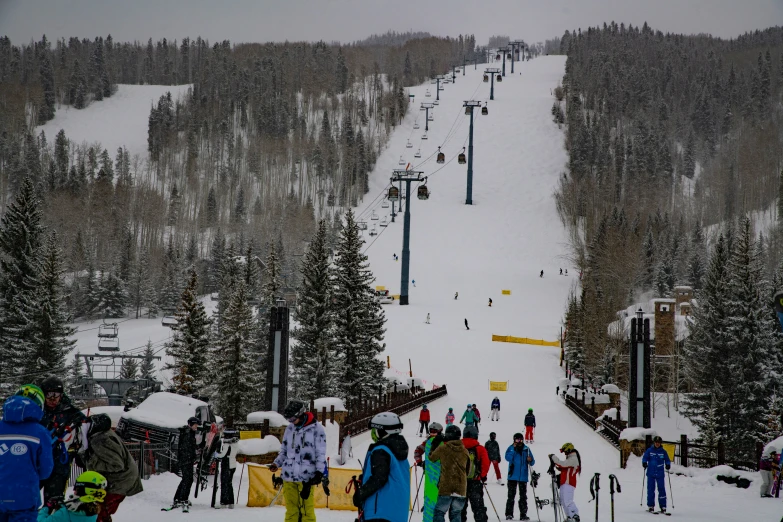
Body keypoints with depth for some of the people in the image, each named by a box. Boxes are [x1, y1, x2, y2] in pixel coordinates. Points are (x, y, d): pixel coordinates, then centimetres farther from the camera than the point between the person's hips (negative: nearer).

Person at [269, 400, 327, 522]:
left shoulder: (316, 428, -3)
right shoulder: (290, 429, 12)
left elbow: (321, 453, -2)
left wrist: (319, 472, -9)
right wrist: (276, 463, 5)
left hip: (306, 477, -4)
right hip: (289, 476, 4)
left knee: (306, 509, -3)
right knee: (291, 510, 6)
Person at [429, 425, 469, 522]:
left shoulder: (442, 449, -6)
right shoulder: (465, 451, 5)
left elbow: (432, 458, 13)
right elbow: (467, 470, 14)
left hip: (446, 487, -3)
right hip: (461, 488, 4)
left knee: (439, 512, 2)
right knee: (456, 514, 9)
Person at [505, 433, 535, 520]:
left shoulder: (526, 449, 7)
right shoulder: (511, 448, 3)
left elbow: (532, 463, 7)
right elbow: (508, 458, -15)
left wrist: (530, 460, -15)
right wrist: (514, 449, -17)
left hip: (523, 476, 2)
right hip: (513, 476, -2)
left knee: (523, 496, 4)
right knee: (511, 495, -4)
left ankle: (523, 514, 7)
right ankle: (509, 514, -2)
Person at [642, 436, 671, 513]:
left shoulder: (663, 452, 4)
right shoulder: (649, 450, 2)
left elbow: (667, 460, 7)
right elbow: (645, 457, 2)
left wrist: (668, 464, -13)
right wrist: (644, 462, -18)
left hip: (660, 474, 0)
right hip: (651, 473, 0)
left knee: (661, 489, -1)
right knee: (650, 489, 1)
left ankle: (663, 506, 5)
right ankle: (650, 506, 9)